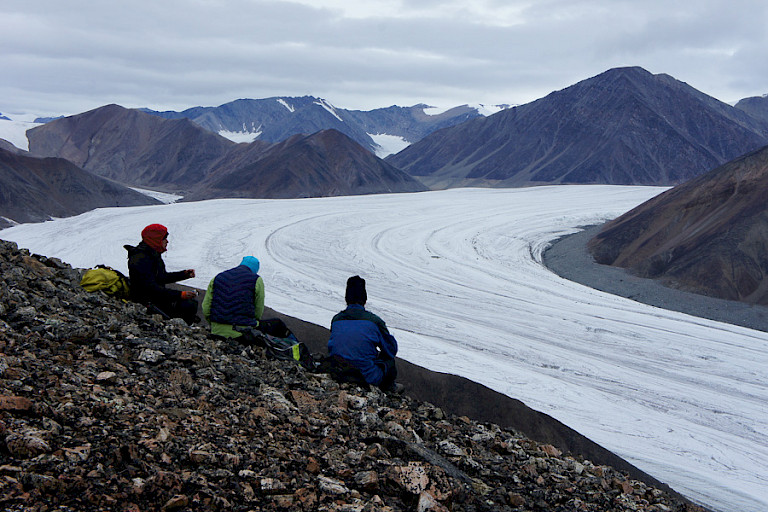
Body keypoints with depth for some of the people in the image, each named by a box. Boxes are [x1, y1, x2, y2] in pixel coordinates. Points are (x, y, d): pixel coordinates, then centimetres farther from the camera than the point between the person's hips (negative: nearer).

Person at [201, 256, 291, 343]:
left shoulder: (218, 277, 11)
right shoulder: (256, 280, -2)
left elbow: (205, 308, 8)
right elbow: (258, 311, 3)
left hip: (217, 331, 6)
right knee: (277, 323, 16)